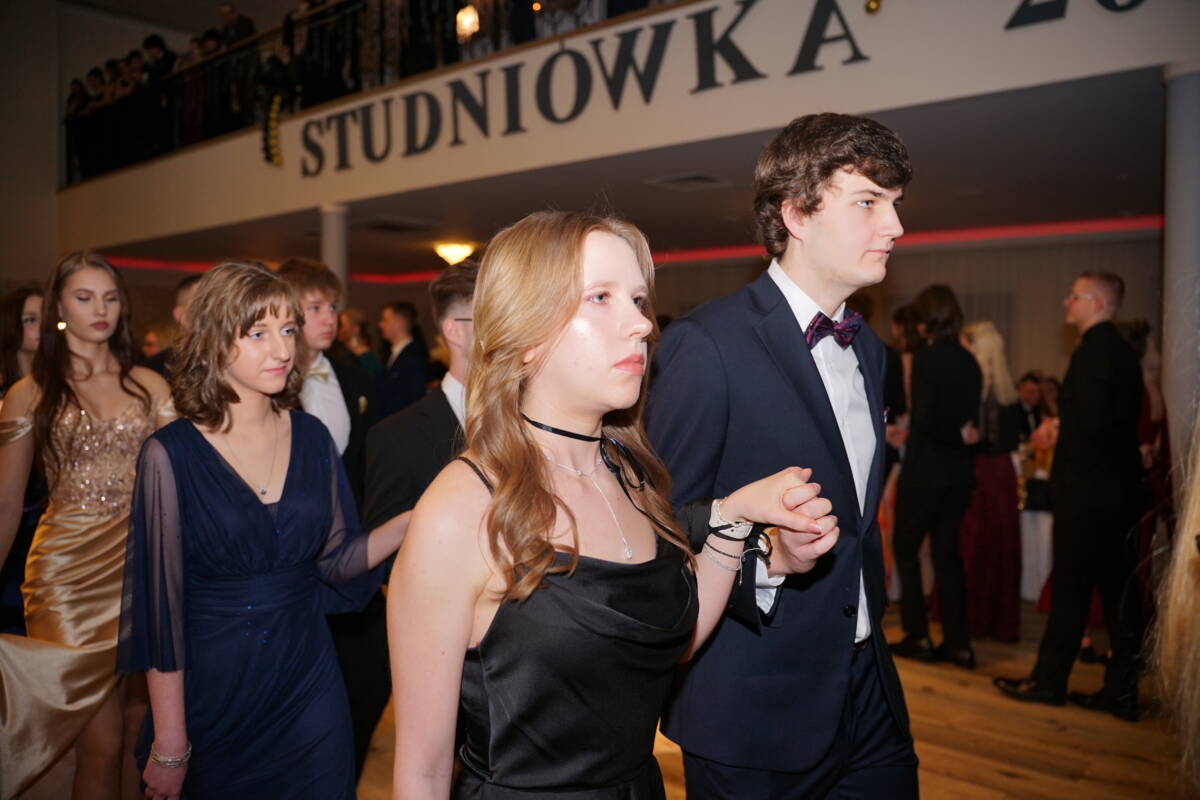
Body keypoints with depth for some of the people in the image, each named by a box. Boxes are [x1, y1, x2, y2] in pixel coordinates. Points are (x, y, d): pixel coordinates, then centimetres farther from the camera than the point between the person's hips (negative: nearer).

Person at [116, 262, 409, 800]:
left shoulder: (311, 438, -1)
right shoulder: (171, 454, -14)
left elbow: (336, 559, 3)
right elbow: (160, 603, -11)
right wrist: (169, 746, -9)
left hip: (307, 681, 4)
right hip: (212, 691, -3)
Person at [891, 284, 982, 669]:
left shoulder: (926, 357, -14)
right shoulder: (969, 361, 6)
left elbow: (923, 418, -19)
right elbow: (971, 417, 7)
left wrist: (957, 435, -6)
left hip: (924, 469, -6)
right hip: (959, 471, 6)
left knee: (906, 550, 8)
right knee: (947, 553, 13)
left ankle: (917, 636, 10)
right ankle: (958, 642, 15)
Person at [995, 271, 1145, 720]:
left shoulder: (1093, 350, -14)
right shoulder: (1123, 351, 14)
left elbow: (1088, 423, -22)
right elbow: (1123, 422, 16)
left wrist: (1055, 429, -4)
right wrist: (1062, 428, 9)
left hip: (1086, 489, -9)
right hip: (1121, 487, 9)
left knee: (1070, 590, 1)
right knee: (1119, 589, 10)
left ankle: (1048, 682, 12)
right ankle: (1122, 691, 16)